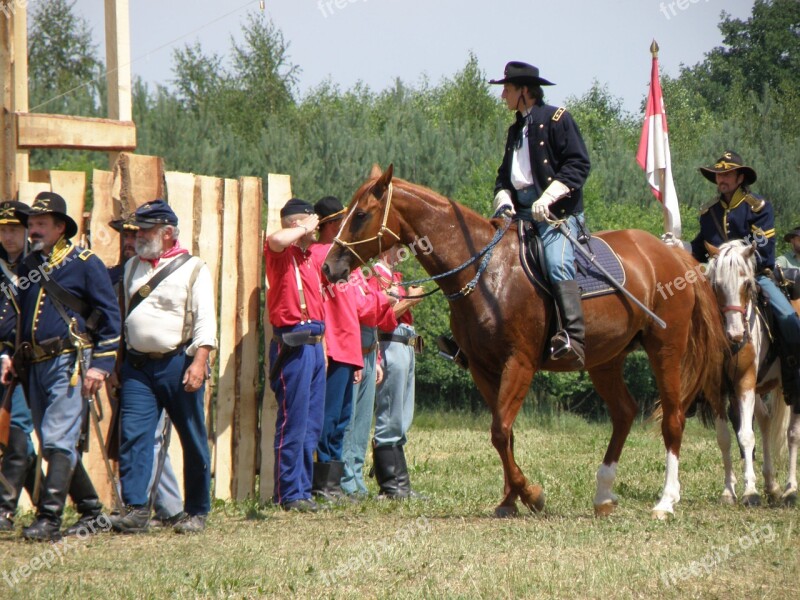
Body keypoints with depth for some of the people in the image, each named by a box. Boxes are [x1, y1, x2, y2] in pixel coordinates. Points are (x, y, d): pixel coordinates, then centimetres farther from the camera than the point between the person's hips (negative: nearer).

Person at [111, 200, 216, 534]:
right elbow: (119, 315, 20)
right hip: (137, 366, 4)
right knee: (133, 435, -8)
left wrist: (199, 362, -21)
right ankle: (136, 509, -9)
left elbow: (205, 321, -9)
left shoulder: (193, 269, -2)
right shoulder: (132, 268, 14)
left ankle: (196, 512, 13)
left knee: (193, 441, 4)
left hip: (178, 364, -4)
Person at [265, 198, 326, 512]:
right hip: (293, 342, -9)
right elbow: (277, 240, -31)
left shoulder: (312, 257, 18)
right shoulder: (282, 253, -8)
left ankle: (303, 489, 18)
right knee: (293, 420, -7)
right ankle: (288, 494, -4)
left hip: (314, 343, 9)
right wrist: (304, 229, -16)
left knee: (312, 424, 11)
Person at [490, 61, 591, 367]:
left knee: (557, 264, -29)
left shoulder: (556, 119, -1)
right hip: (522, 212, 9)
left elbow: (578, 164, -10)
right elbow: (505, 174, 26)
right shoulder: (516, 130, 23)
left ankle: (573, 337, -38)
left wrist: (548, 198, -21)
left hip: (558, 209, -9)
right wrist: (503, 199, 3)